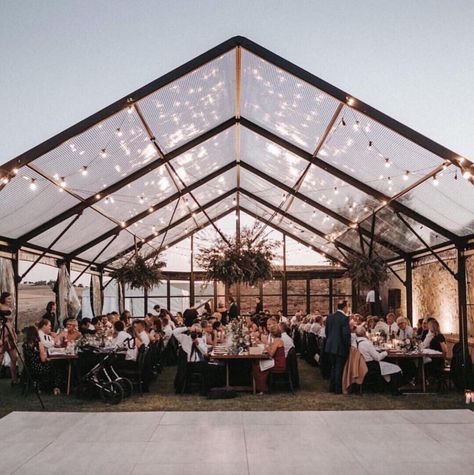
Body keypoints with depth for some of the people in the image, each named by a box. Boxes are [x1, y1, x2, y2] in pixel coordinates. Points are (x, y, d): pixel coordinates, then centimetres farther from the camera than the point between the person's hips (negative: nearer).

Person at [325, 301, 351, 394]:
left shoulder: (329, 317, 4)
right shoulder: (344, 318, -17)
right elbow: (346, 334, -19)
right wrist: (348, 345, -7)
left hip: (331, 346, 7)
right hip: (341, 347, -7)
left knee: (333, 367, 19)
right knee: (339, 368, 4)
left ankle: (332, 387, 25)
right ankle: (338, 389, 11)